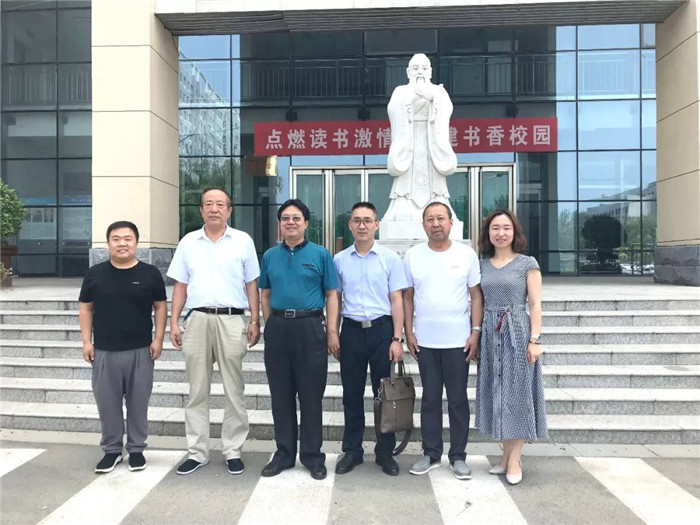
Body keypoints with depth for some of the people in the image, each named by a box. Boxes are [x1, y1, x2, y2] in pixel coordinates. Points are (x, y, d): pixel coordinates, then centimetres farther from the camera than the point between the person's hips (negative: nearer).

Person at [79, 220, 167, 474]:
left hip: (140, 351, -1)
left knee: (138, 402, 7)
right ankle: (111, 449, 24)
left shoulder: (150, 273, 0)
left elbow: (160, 307, 3)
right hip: (104, 351, 1)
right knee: (107, 402, 8)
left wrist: (158, 339, -3)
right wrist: (86, 341, 2)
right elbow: (86, 309, 8)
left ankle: (136, 449, 22)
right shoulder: (95, 274, 3)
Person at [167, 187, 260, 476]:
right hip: (197, 319, 2)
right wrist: (173, 323, 4)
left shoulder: (243, 241, 5)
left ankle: (233, 451, 17)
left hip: (231, 320, -2)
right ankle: (197, 452, 20)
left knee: (234, 391, 5)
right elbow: (180, 286, 11)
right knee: (197, 391, 9)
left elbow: (251, 285, 5)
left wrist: (255, 322, -1)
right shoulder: (188, 242, 10)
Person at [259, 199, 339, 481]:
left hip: (310, 327, -3)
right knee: (280, 394, 10)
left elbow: (331, 295, 1)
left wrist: (332, 332, -6)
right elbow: (265, 294, 14)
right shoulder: (270, 256, 10)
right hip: (277, 328, 3)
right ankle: (284, 452, 24)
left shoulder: (320, 254, 2)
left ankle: (312, 455, 17)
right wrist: (271, 325, 6)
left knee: (311, 394, 4)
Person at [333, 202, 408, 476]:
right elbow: (335, 299, 10)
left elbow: (396, 301, -1)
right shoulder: (339, 260, 6)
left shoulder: (390, 259, 0)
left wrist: (397, 338, -7)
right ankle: (352, 451, 24)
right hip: (352, 330, 2)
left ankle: (385, 452, 22)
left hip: (382, 329, -1)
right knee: (352, 394, 10)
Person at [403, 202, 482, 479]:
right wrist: (408, 332, 0)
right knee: (430, 399, 11)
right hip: (425, 341, 1)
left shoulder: (467, 254, -1)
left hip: (458, 340, -1)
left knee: (458, 399, 7)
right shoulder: (412, 255, 2)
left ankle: (458, 456, 20)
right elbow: (408, 297, 5)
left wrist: (476, 332, -5)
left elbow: (476, 295, 1)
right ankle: (431, 454, 23)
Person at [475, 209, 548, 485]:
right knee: (496, 392, 8)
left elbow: (536, 304, -4)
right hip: (490, 333, 4)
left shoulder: (527, 263, -1)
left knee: (517, 391, 1)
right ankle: (506, 453, 21)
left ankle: (514, 459, 10)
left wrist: (535, 339, -11)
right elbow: (478, 302, 11)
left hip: (517, 331, -4)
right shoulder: (482, 265, 9)